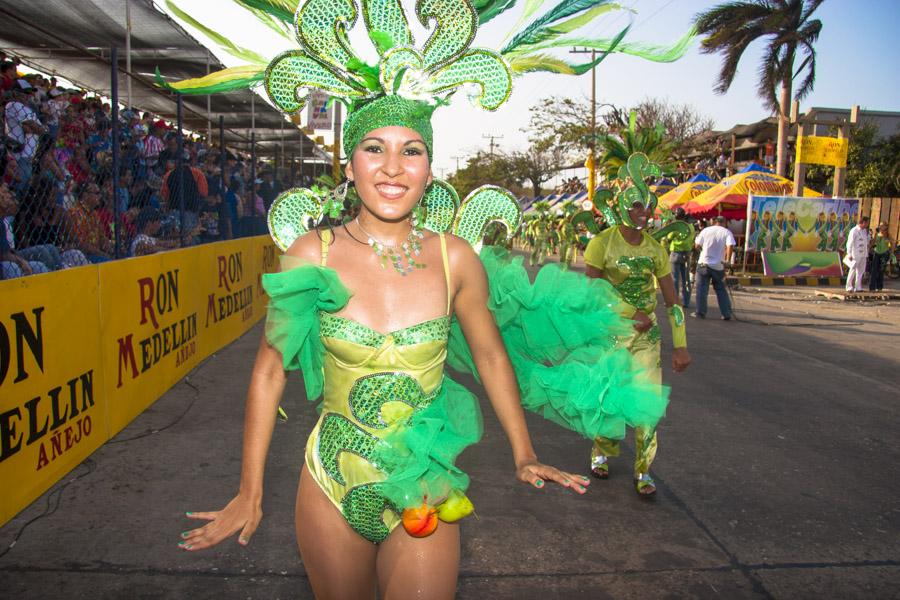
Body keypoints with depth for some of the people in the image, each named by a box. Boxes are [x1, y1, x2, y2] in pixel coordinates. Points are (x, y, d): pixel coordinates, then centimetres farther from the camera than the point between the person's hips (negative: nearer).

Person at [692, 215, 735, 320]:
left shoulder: (706, 230, 0)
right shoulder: (727, 232, -3)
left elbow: (697, 245, 2)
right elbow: (730, 246, -18)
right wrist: (728, 260, -9)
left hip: (704, 263, 0)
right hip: (718, 266, 1)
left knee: (702, 288, 6)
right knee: (721, 290, 11)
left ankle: (700, 312, 5)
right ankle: (726, 314, 11)